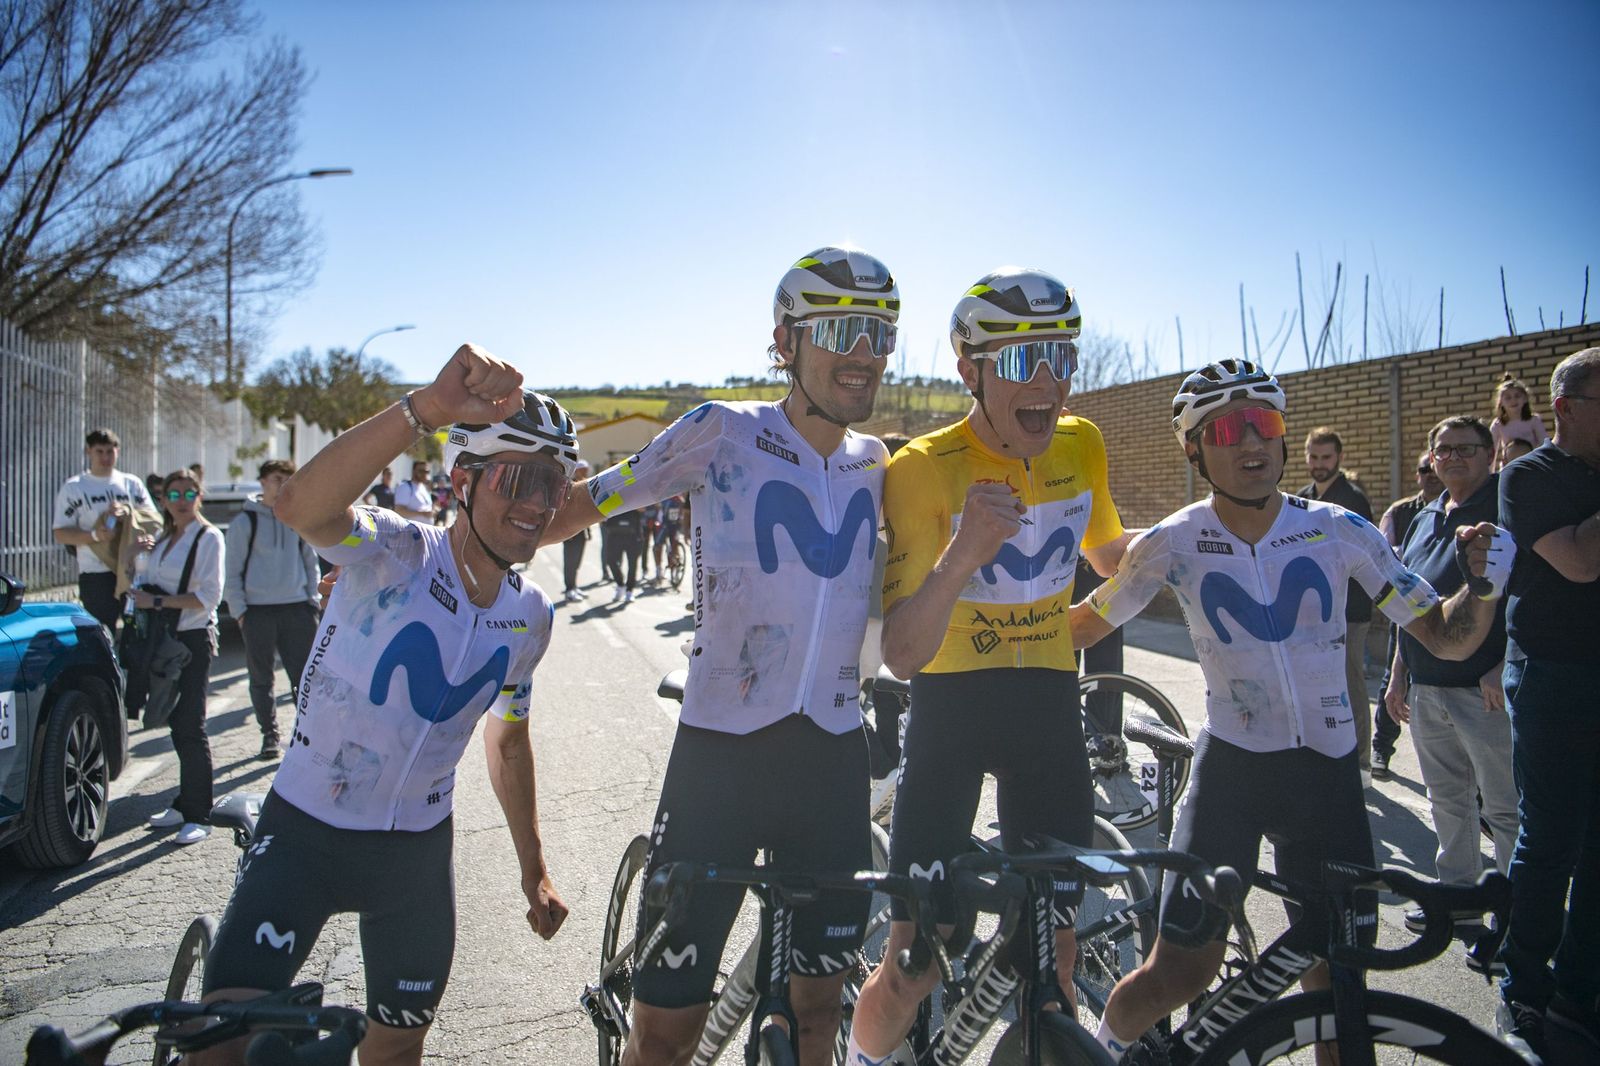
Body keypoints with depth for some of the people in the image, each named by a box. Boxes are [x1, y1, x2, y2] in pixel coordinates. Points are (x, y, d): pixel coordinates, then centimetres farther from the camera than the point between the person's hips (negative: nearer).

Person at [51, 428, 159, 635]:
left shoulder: (132, 483, 12)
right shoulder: (72, 487, 4)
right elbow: (60, 534, -1)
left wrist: (129, 511, -13)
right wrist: (94, 535, -19)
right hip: (96, 575, -3)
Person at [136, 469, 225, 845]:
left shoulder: (208, 537, -8)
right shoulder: (164, 539, 15)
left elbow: (208, 597, -15)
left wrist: (157, 601, -17)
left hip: (194, 638, -7)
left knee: (190, 727, -6)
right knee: (175, 723, 10)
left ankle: (199, 816, 1)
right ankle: (185, 804, 19)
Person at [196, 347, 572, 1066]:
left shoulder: (530, 616, -2)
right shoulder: (396, 554, -20)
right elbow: (299, 507, -44)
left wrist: (534, 869, 16)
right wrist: (426, 407, -58)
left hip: (417, 848, 5)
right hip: (305, 832, -4)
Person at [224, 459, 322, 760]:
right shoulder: (245, 521, 1)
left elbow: (310, 562, 17)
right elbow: (233, 571, 2)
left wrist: (313, 600, 8)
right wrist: (239, 610, -4)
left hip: (297, 608, 2)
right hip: (258, 610, -2)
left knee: (305, 675, 0)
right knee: (261, 677, 6)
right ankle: (270, 735, 16)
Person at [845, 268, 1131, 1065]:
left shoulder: (1082, 447, -1)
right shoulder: (922, 468, -17)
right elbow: (902, 655, -25)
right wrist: (962, 554, -39)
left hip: (1050, 706, 4)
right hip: (951, 705, -4)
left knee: (1052, 956, 7)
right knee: (914, 968, -3)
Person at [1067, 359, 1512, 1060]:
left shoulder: (1341, 531, -5)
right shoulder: (1173, 544, -9)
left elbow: (1446, 639, 0)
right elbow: (1083, 626, 4)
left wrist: (1483, 585, -19)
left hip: (1328, 773, 2)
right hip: (1231, 767, -2)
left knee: (1338, 983, 7)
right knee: (1182, 970, -1)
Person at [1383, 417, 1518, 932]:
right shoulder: (1426, 519, 16)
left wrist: (1503, 669, -20)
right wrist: (1399, 672, 18)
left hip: (1486, 690, -8)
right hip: (1426, 688, 8)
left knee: (1505, 807, 0)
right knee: (1447, 799, 16)